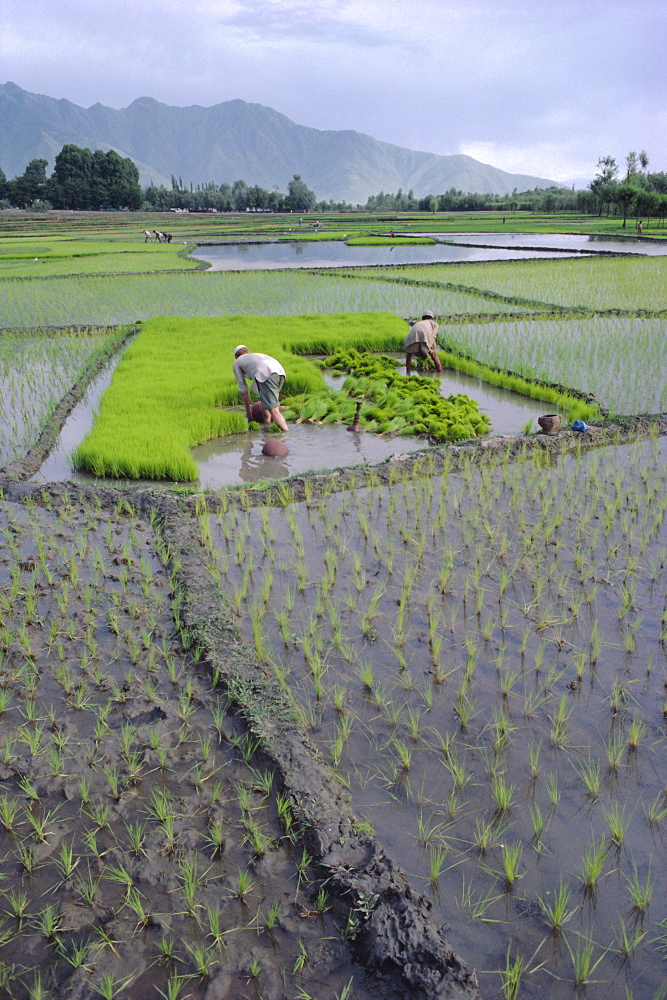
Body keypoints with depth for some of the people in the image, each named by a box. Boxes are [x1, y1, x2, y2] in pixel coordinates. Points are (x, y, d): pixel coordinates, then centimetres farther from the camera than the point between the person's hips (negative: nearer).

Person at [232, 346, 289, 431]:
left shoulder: (236, 364, 29)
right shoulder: (258, 355, 44)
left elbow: (243, 388, 26)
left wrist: (248, 411, 34)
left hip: (266, 375, -6)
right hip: (280, 372, 7)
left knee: (273, 411, -13)